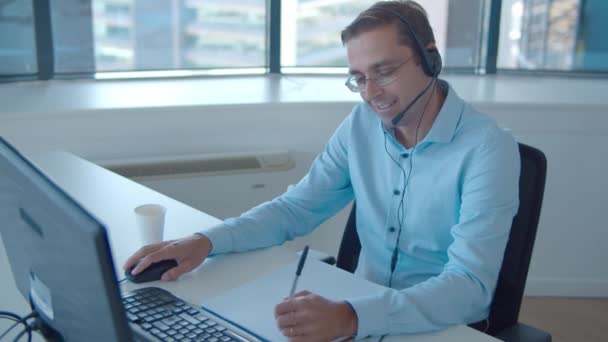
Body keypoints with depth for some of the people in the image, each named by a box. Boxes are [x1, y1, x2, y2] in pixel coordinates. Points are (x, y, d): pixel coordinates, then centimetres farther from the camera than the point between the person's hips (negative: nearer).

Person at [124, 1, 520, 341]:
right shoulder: (361, 125, -1)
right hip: (361, 309, 5)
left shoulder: (488, 148, -18)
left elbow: (470, 286, -26)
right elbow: (297, 207, 5)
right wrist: (206, 241, -11)